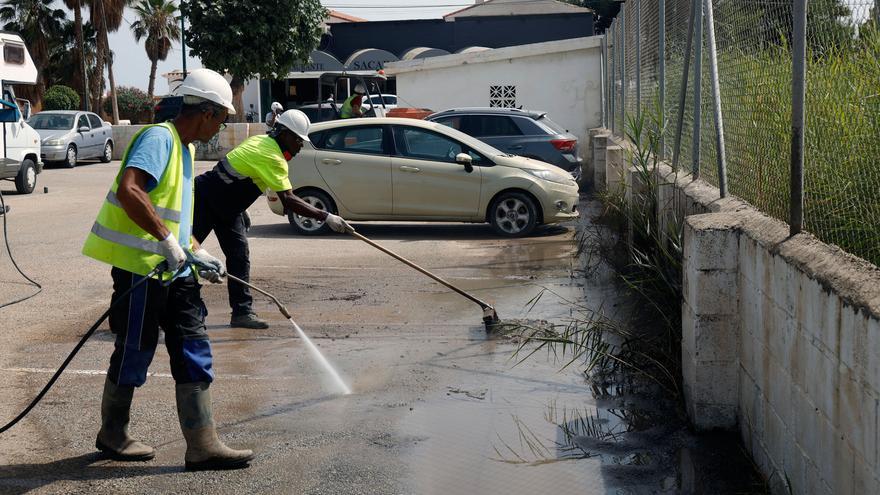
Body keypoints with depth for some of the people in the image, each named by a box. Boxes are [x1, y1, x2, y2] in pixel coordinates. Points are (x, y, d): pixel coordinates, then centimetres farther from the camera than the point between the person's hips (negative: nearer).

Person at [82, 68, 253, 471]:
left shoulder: (185, 148, 18)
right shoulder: (159, 138, -13)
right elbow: (129, 190, -30)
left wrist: (198, 253, 19)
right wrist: (168, 241, -29)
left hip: (174, 270, 9)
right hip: (140, 266, -9)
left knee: (194, 354, 5)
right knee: (134, 352, 5)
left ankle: (202, 446, 8)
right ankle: (112, 435, 25)